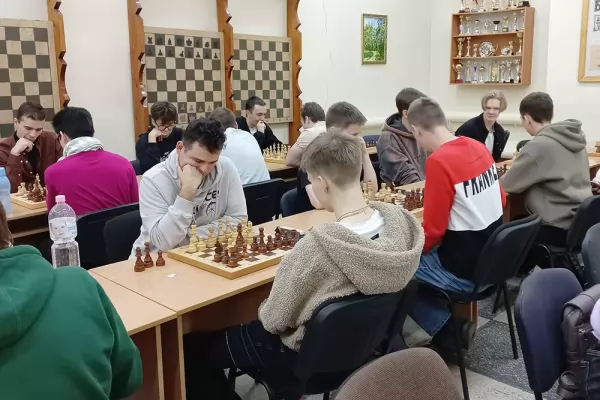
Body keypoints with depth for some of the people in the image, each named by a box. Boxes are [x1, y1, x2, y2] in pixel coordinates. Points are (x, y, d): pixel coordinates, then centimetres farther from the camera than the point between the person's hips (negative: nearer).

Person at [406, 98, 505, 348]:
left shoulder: (439, 161, -23)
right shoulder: (478, 147, 1)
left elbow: (432, 231, -19)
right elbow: (500, 201, 14)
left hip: (464, 272, -8)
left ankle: (449, 332, 7)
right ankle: (453, 324, 18)